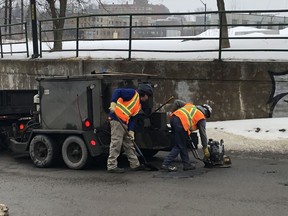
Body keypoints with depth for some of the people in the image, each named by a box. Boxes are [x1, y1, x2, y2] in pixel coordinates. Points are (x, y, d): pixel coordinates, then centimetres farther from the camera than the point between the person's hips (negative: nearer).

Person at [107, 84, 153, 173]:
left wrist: (131, 131, 4)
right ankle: (112, 166, -3)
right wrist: (113, 103, -29)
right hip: (117, 120, -10)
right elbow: (117, 92, -16)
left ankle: (135, 164, 24)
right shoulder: (133, 93, -6)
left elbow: (133, 118, 16)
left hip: (124, 123, 10)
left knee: (129, 144, 15)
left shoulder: (138, 105, 21)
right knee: (116, 143, -8)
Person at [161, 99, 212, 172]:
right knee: (180, 146, 2)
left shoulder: (190, 105, 30)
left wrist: (172, 113, 29)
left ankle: (187, 164, 23)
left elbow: (176, 102, 23)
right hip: (181, 122, -8)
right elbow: (203, 133, 13)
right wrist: (205, 148, 19)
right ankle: (166, 164, -2)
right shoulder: (201, 118, 14)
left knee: (183, 144, 17)